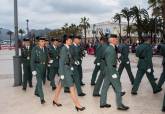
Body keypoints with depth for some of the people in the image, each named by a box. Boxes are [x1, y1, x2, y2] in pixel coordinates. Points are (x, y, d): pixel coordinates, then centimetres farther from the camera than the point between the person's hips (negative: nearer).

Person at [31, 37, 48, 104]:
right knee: (39, 81, -12)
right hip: (37, 66, -5)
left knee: (40, 80, 18)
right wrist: (33, 70, -16)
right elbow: (32, 60, -11)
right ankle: (42, 98, -13)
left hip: (43, 66, 5)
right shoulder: (35, 49, -9)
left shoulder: (45, 49, 5)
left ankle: (36, 92, 41)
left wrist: (46, 65, 6)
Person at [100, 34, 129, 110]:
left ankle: (102, 103, 22)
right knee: (117, 87, 0)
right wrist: (113, 73, -23)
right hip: (111, 70, -10)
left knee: (105, 86, 13)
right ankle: (119, 105, 8)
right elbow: (109, 63, -23)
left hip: (107, 70, 10)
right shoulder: (111, 49, -20)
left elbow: (104, 58, 18)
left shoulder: (108, 48, 12)